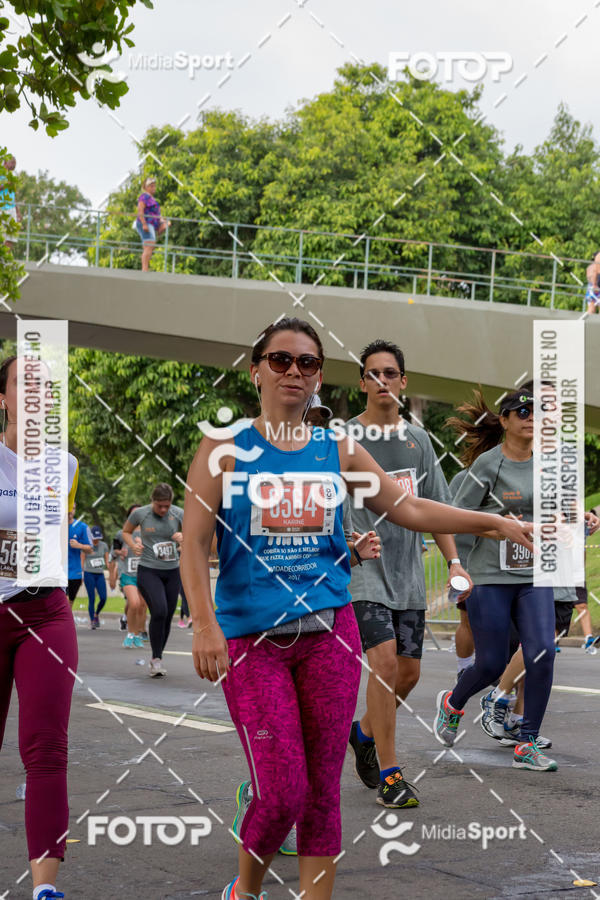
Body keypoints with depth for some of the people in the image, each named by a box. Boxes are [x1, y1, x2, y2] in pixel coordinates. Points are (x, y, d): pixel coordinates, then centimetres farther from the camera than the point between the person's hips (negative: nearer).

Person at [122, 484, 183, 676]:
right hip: (148, 571, -3)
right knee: (159, 611, -21)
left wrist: (183, 537, -15)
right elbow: (126, 531, 13)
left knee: (167, 617, 6)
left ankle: (157, 657, 23)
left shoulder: (179, 514, -2)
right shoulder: (140, 513, -5)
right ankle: (156, 659, -10)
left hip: (172, 572, 3)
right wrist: (133, 545, -6)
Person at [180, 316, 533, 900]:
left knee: (322, 790, 4)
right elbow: (194, 544, -4)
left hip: (329, 632, 3)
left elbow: (408, 509, 11)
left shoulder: (339, 451, 10)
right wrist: (204, 624, -17)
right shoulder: (224, 448, 1)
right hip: (251, 635, -3)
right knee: (282, 792, -7)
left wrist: (496, 523, 3)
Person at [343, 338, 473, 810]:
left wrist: (453, 560, 7)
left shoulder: (418, 440, 12)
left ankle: (365, 731, 34)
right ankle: (390, 774, -9)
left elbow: (435, 506, 16)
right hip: (362, 567, -5)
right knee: (385, 661, -17)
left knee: (409, 672, 6)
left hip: (408, 573, 5)